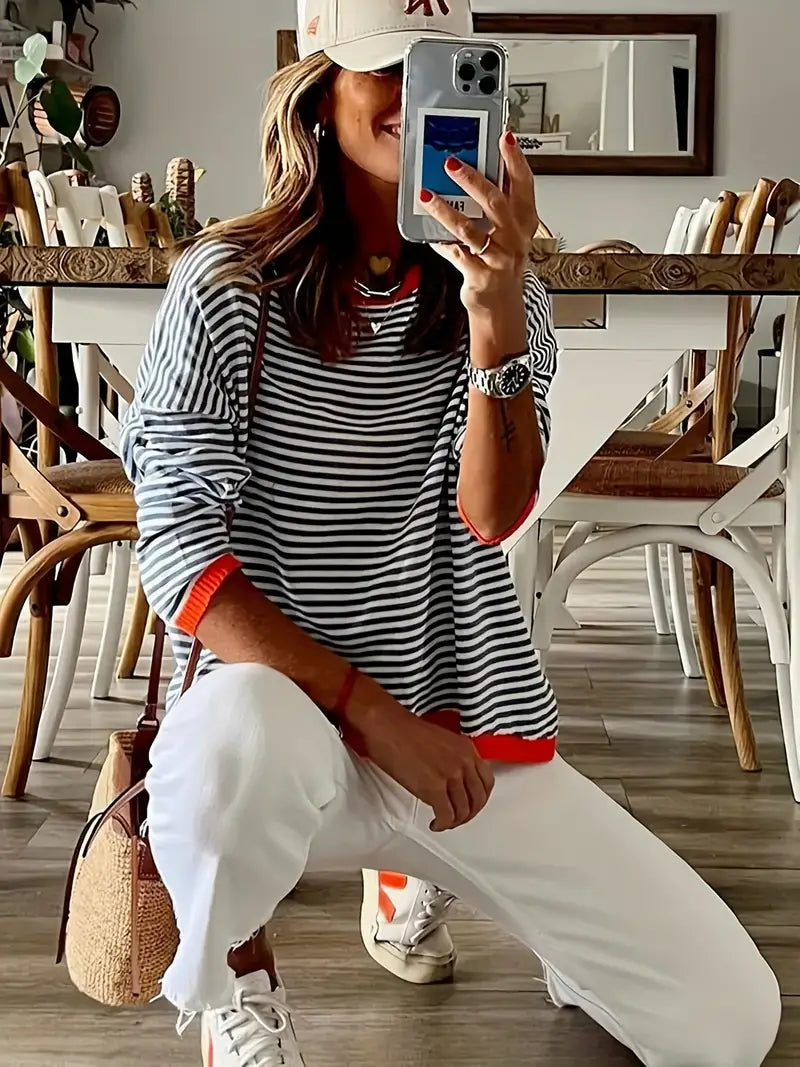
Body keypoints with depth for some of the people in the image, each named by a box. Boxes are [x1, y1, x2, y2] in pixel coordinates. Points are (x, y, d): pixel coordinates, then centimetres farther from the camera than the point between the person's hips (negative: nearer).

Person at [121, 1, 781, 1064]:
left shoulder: (503, 290, 4)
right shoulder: (229, 287, -7)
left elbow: (491, 518, -11)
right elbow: (180, 553, -12)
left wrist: (497, 319, -28)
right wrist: (370, 710, -20)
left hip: (470, 726, 4)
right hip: (286, 707, -3)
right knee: (242, 739, -42)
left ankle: (414, 866, 22)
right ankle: (235, 975, -4)